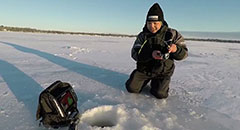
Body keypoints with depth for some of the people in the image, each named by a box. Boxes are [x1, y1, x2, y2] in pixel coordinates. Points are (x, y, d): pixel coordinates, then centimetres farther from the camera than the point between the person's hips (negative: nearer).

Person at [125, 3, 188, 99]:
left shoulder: (172, 34, -7)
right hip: (144, 68, 2)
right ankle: (146, 80, 23)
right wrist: (150, 54, -34)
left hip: (163, 71, -1)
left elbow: (184, 53, -7)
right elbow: (134, 54, -15)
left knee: (160, 94, -17)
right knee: (131, 88, -7)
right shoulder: (142, 35, -5)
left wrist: (176, 49, -31)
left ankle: (156, 83, 18)